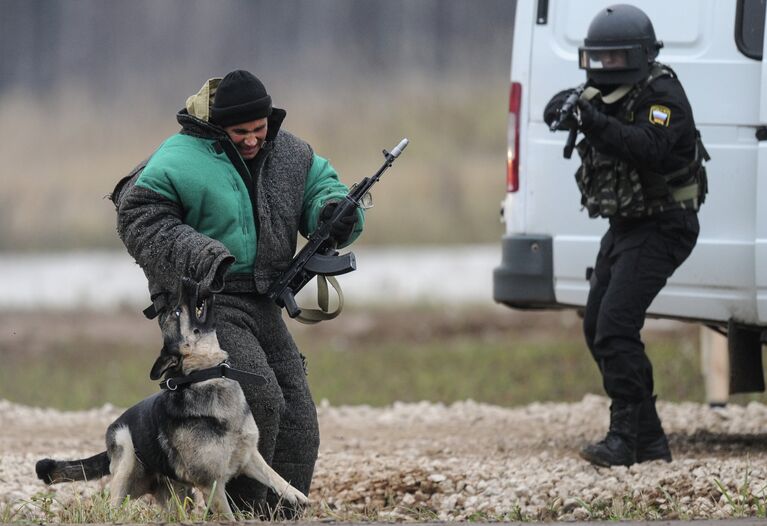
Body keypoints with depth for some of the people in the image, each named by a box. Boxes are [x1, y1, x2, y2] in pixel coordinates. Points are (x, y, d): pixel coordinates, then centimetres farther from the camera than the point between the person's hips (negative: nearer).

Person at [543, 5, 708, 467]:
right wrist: (565, 109, -22)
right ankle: (650, 440, 17)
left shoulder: (662, 96, -18)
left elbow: (649, 149, -33)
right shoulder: (605, 95, 10)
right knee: (598, 329, 11)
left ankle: (625, 438, -18)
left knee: (615, 326, -20)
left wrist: (597, 124, -43)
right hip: (624, 227, 10)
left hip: (660, 229, -10)